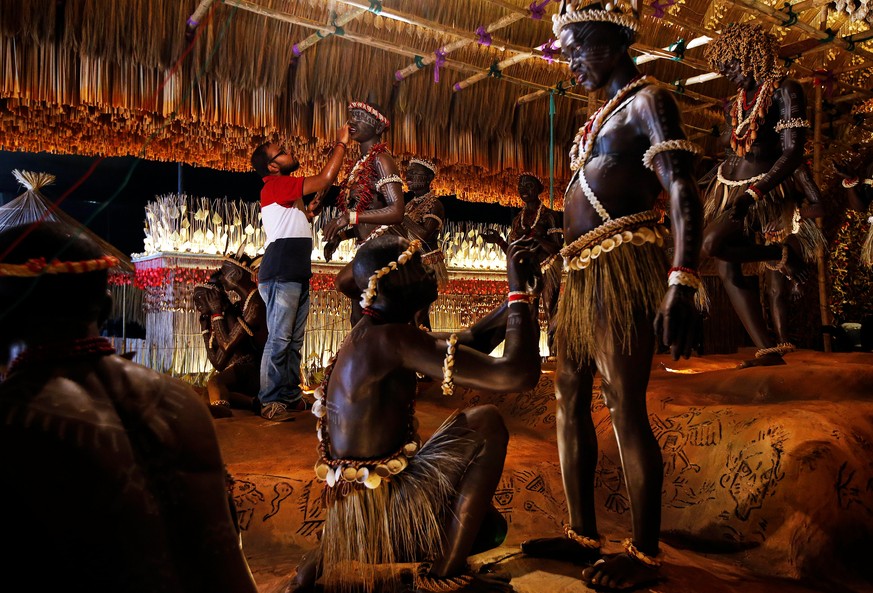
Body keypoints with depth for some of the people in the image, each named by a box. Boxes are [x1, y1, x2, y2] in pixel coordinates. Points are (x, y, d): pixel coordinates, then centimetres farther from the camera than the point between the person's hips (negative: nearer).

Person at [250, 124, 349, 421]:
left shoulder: (288, 190, 23)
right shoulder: (275, 184, -6)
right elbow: (326, 178, -11)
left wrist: (336, 148, 22)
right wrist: (342, 143, 0)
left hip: (297, 274, 10)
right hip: (281, 273, -10)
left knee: (294, 340, 10)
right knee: (279, 338, -10)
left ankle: (291, 397, 15)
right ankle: (271, 402, -7)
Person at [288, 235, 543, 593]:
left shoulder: (372, 335, 7)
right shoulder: (390, 339, -24)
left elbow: (470, 342, 16)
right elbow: (518, 374, -29)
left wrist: (521, 293, 8)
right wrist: (520, 293, -15)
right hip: (376, 507, -9)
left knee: (490, 527, 27)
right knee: (486, 423, -10)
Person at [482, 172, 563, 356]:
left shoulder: (549, 215, -2)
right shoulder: (517, 220, 13)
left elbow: (557, 248, -11)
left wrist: (536, 238, -26)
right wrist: (499, 241, -5)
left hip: (548, 270, -5)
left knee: (551, 315, -8)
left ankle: (554, 355, -3)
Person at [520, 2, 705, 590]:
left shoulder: (647, 100, -2)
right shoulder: (602, 115, 23)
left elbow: (683, 190, -15)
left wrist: (683, 279, -26)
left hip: (622, 267, -9)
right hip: (582, 272, 10)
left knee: (626, 409, -7)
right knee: (570, 398, 10)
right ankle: (583, 533, 22)